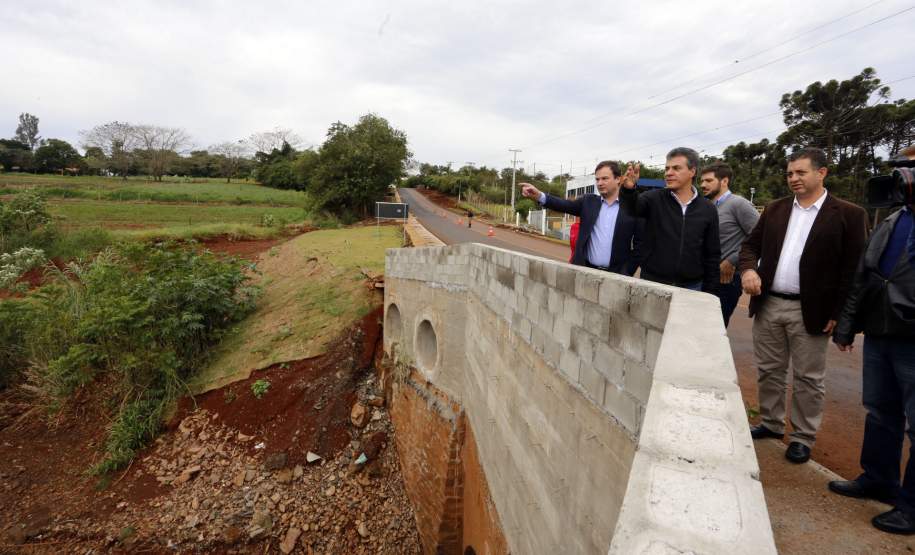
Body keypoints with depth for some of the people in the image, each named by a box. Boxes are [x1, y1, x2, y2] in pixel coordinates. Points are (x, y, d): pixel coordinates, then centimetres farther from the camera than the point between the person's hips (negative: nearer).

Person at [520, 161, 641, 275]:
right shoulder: (588, 201, 9)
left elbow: (639, 244, 0)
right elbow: (565, 205, -6)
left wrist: (627, 273, -6)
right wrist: (539, 196, -23)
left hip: (615, 275, -2)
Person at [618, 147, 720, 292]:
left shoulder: (708, 209, 4)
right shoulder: (654, 199, -1)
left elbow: (712, 255, 6)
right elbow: (632, 207, -22)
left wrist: (709, 292, 3)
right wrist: (629, 188, -44)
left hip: (691, 287, 1)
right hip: (652, 284, -1)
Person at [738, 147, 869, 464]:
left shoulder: (849, 215, -4)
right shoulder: (775, 209, 8)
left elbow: (853, 269, -7)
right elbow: (751, 244, 11)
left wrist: (837, 314, -12)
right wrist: (748, 269, -11)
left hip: (810, 311, -4)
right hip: (768, 305, 4)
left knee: (808, 378, 8)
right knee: (769, 371, 15)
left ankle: (803, 438, 22)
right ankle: (771, 424, 31)